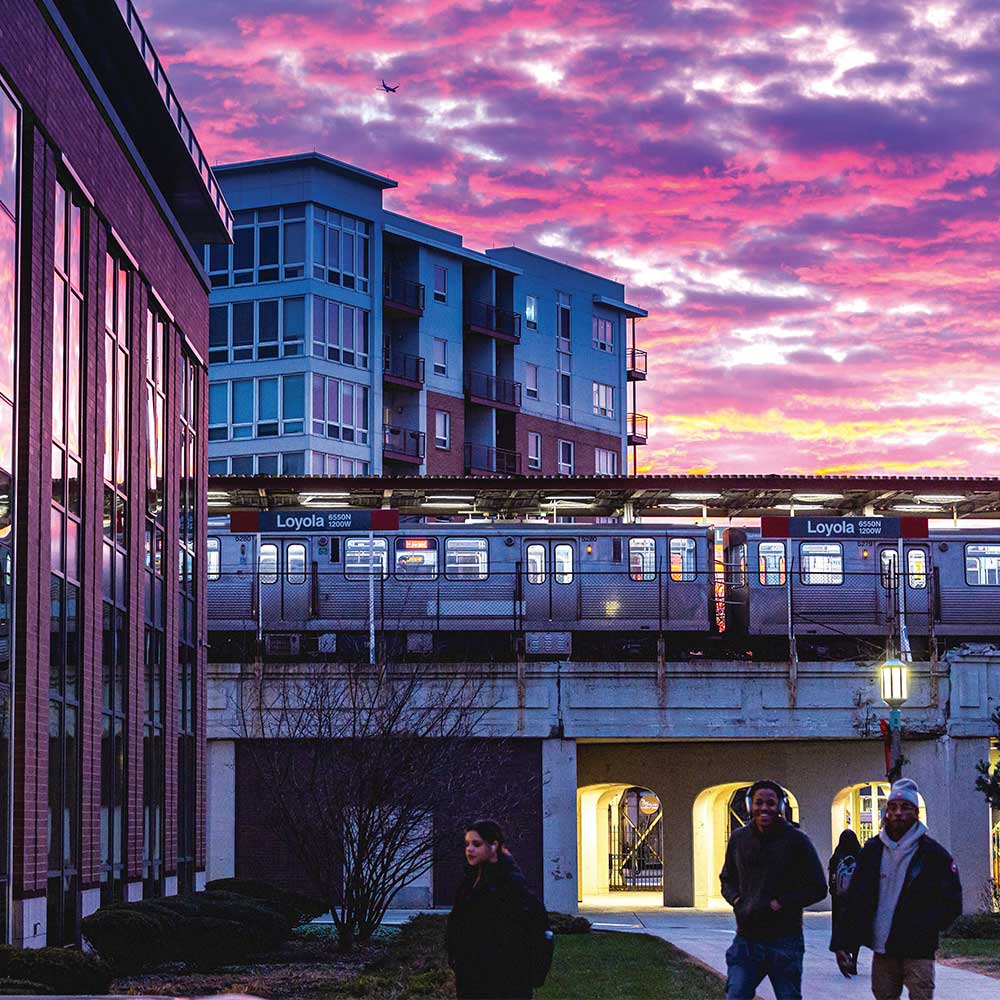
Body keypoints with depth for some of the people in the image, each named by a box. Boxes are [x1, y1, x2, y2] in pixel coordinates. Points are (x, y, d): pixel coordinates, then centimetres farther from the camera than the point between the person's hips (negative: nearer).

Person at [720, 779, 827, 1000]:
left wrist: (779, 904, -12)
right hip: (746, 938, 3)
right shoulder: (739, 839, 8)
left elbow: (818, 888, -2)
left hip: (785, 940, -3)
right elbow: (727, 880, 22)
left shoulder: (796, 840, -3)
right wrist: (736, 900, 0)